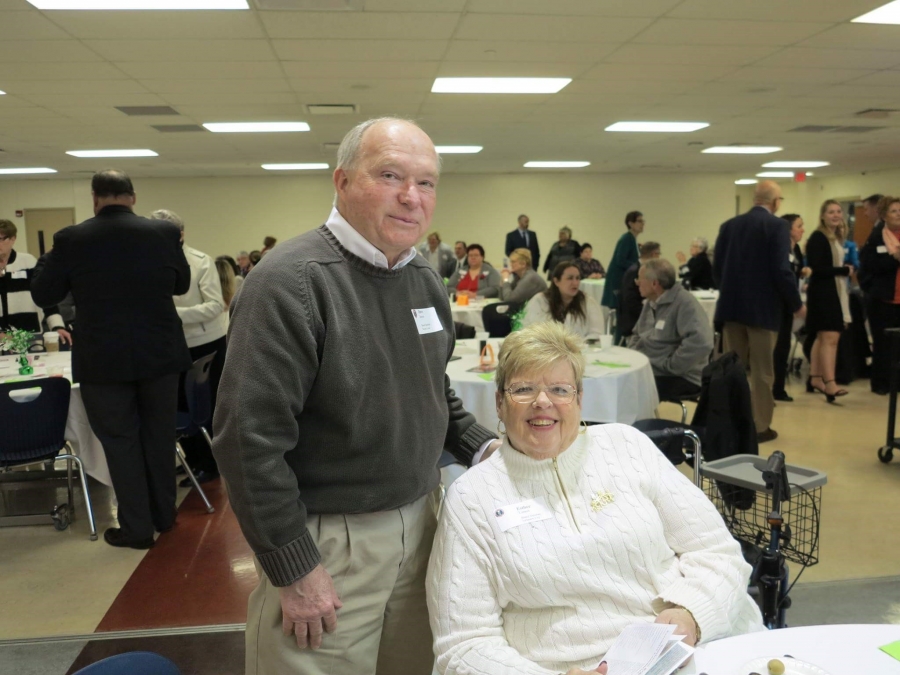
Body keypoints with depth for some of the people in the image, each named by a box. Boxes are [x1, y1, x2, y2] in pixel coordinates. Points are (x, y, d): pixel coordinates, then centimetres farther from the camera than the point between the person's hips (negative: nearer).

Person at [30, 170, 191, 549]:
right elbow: (182, 285, 11)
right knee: (159, 435, 16)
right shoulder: (164, 233, -3)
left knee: (120, 442, 9)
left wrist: (50, 258, 20)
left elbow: (42, 295, 3)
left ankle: (137, 528, 17)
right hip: (160, 353, 2)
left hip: (104, 360, -2)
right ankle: (164, 515, 30)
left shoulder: (71, 239, -8)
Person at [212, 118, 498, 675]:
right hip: (329, 540, -6)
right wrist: (294, 570, -18)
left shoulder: (427, 278, 6)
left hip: (420, 522, 7)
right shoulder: (292, 280, -19)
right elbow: (249, 437, -21)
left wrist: (482, 446, 3)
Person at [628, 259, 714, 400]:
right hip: (647, 370, 8)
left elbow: (700, 343, -29)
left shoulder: (685, 303, -16)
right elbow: (637, 335, 25)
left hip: (681, 378, -8)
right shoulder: (651, 303, 12)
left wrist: (669, 367, -22)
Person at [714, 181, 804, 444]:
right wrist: (796, 304, -2)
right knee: (761, 371, 4)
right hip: (763, 307, -5)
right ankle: (759, 426, 10)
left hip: (731, 305, 5)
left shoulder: (729, 225, 8)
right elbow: (782, 270, -15)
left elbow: (717, 267, 8)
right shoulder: (777, 225, -8)